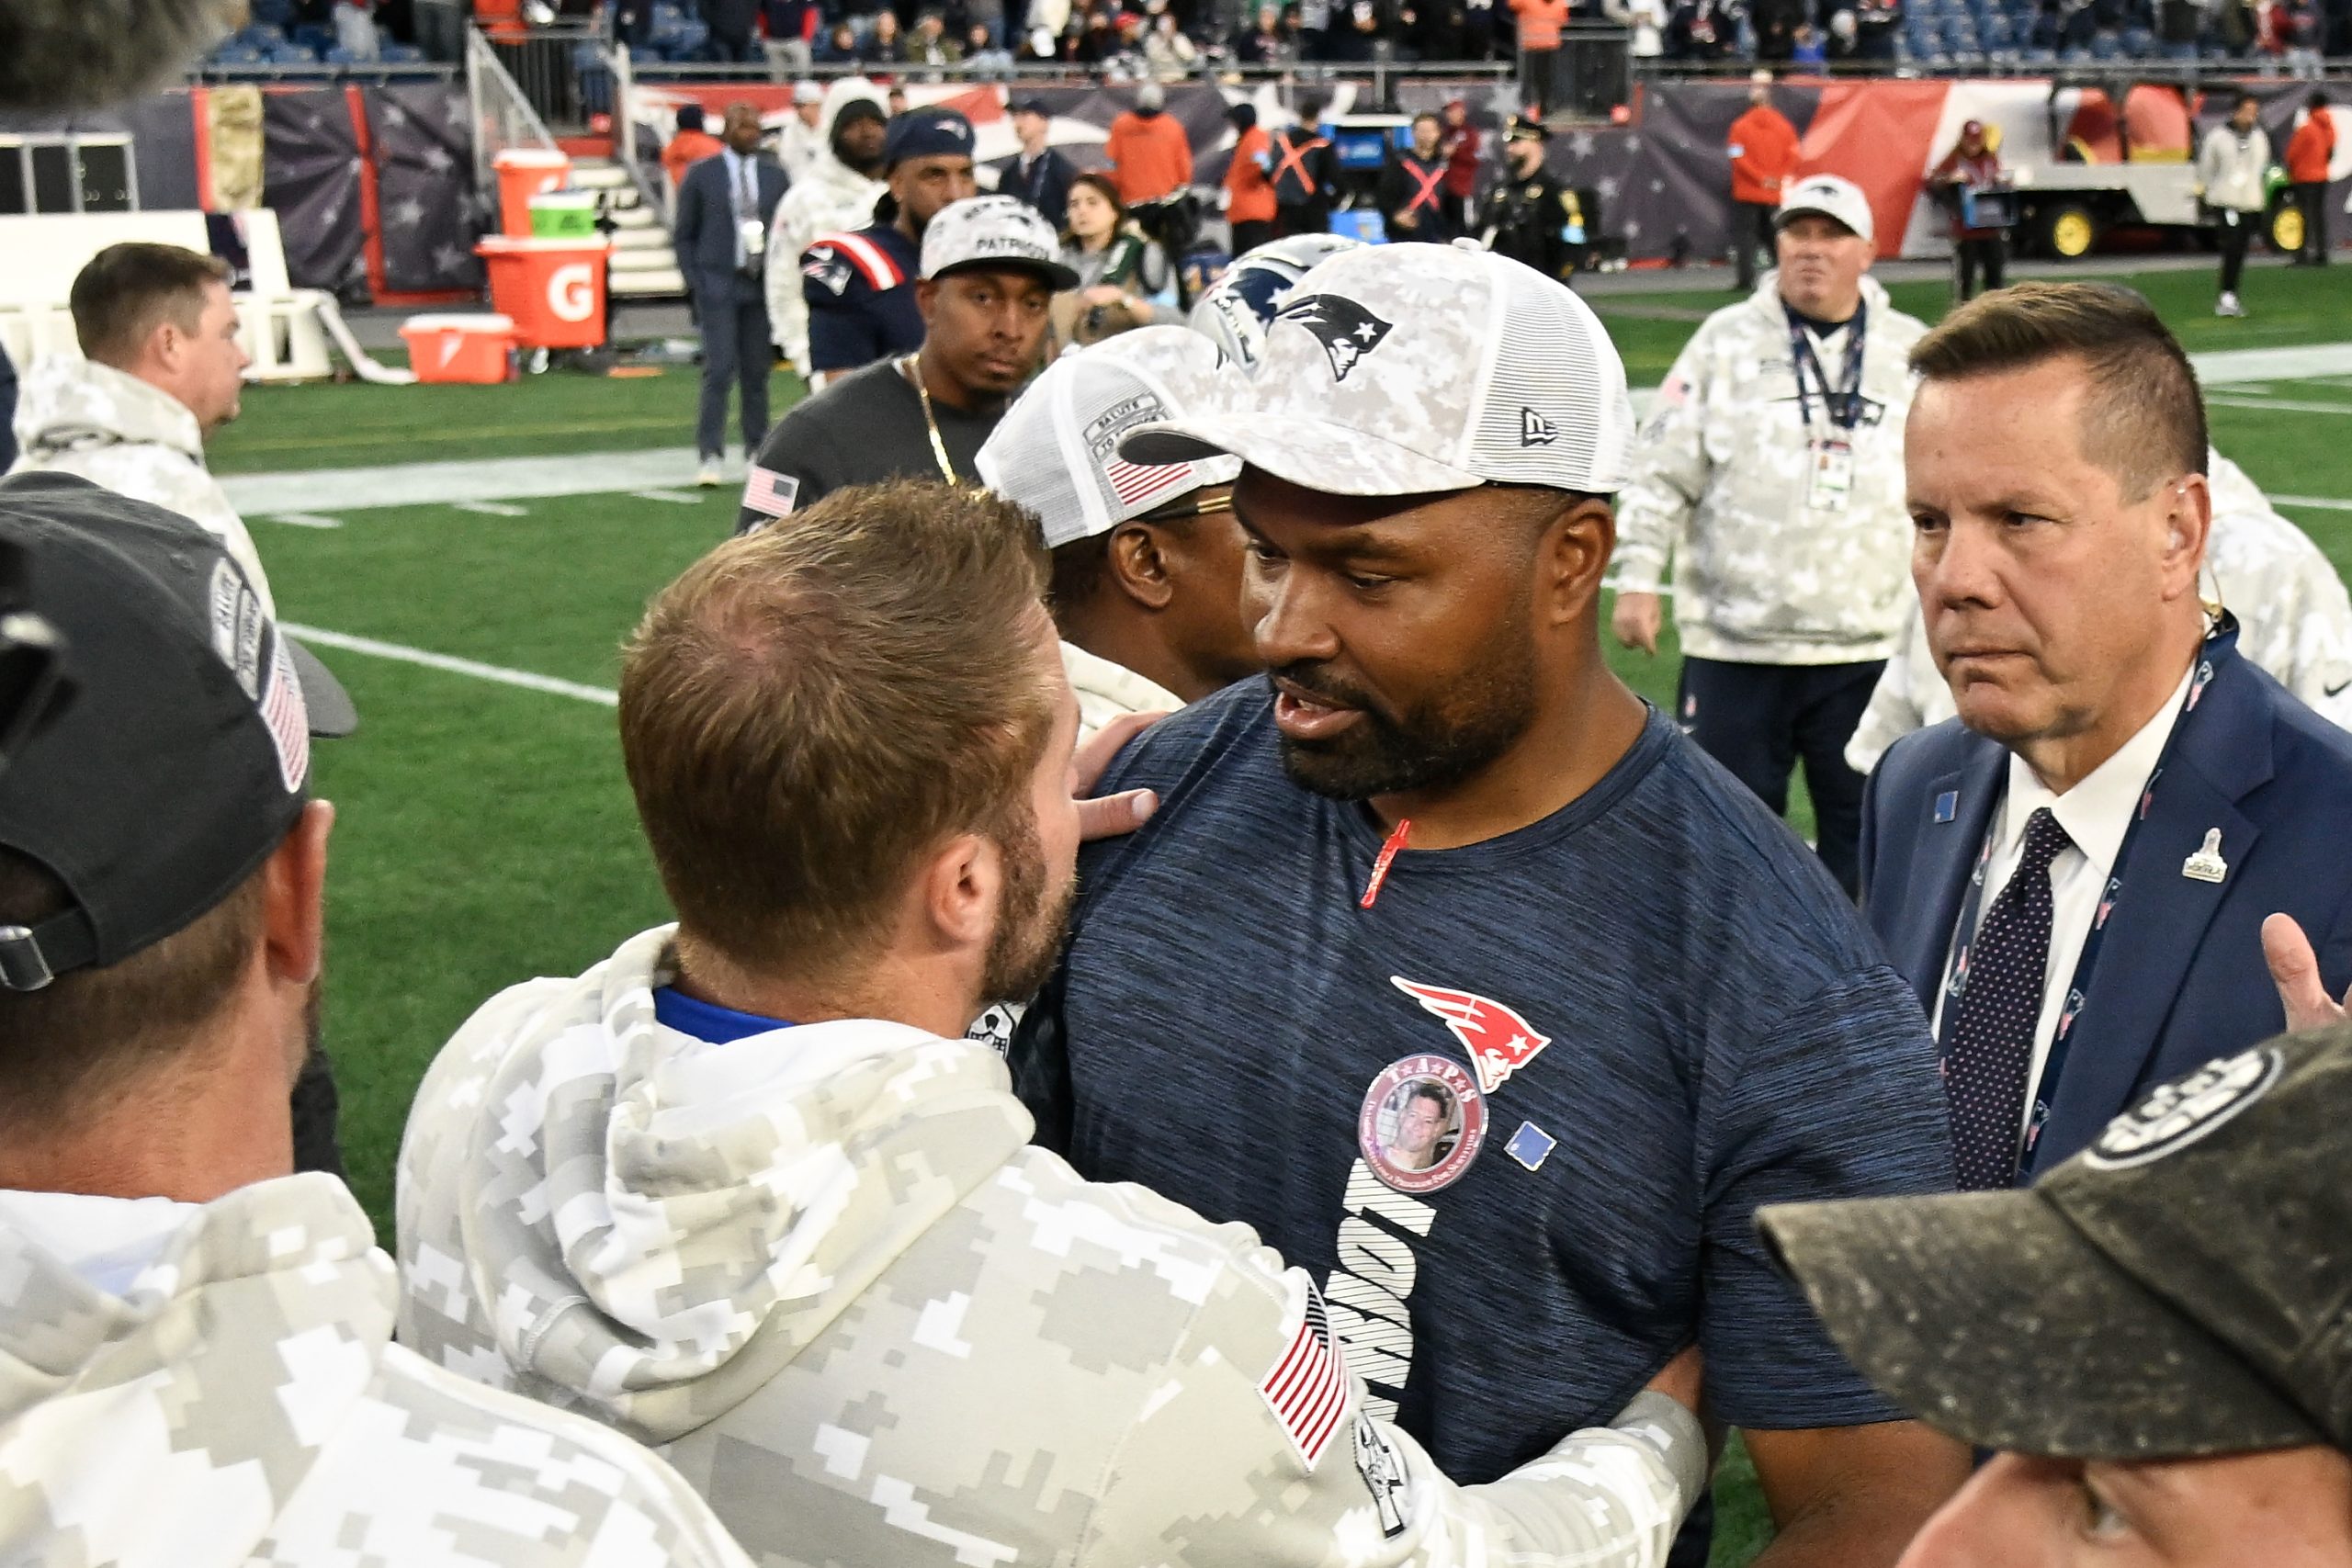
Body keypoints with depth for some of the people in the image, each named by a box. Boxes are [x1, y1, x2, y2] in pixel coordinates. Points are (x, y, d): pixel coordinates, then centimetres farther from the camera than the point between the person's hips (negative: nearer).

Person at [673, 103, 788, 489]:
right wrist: (694, 283, -3)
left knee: (757, 371, 7)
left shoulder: (775, 175, 9)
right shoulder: (701, 175, 3)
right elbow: (683, 235, 6)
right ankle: (711, 454, -10)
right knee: (719, 369, -11)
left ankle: (757, 446, 18)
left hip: (762, 284, 3)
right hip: (718, 285, -3)